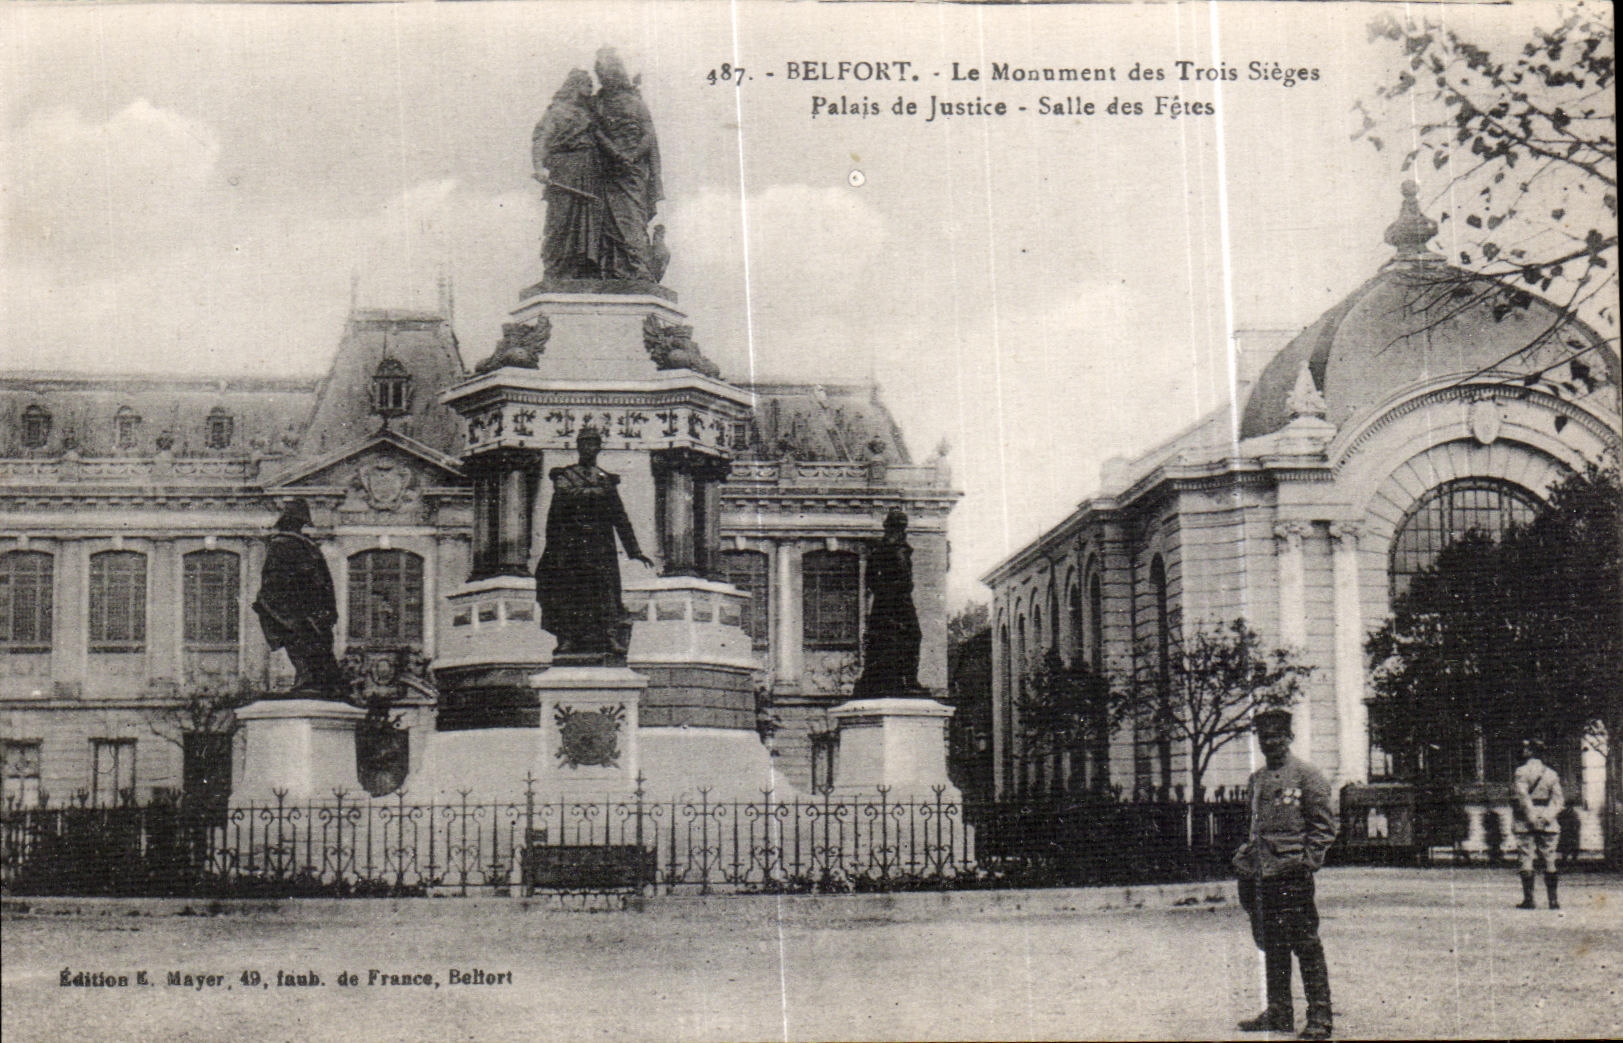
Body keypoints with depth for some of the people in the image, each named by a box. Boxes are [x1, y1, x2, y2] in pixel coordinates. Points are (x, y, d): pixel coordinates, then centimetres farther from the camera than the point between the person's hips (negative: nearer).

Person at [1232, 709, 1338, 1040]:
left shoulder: (1308, 776, -3)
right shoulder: (1257, 779, 17)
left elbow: (1324, 826, -4)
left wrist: (1308, 861, -14)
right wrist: (1246, 855, 15)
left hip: (1292, 875, -7)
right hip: (1261, 873, 7)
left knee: (1305, 945, -5)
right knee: (1270, 944, 11)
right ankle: (1279, 1013, 19)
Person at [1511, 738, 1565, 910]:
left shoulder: (1522, 772, -4)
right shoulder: (1551, 774, 11)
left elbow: (1522, 797, -14)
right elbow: (1559, 799, 4)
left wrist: (1531, 817, -14)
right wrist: (1549, 815, -5)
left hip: (1525, 823, -4)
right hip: (1548, 824, 4)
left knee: (1526, 859, -1)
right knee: (1549, 861, 7)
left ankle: (1529, 899, -4)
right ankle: (1553, 900, 7)